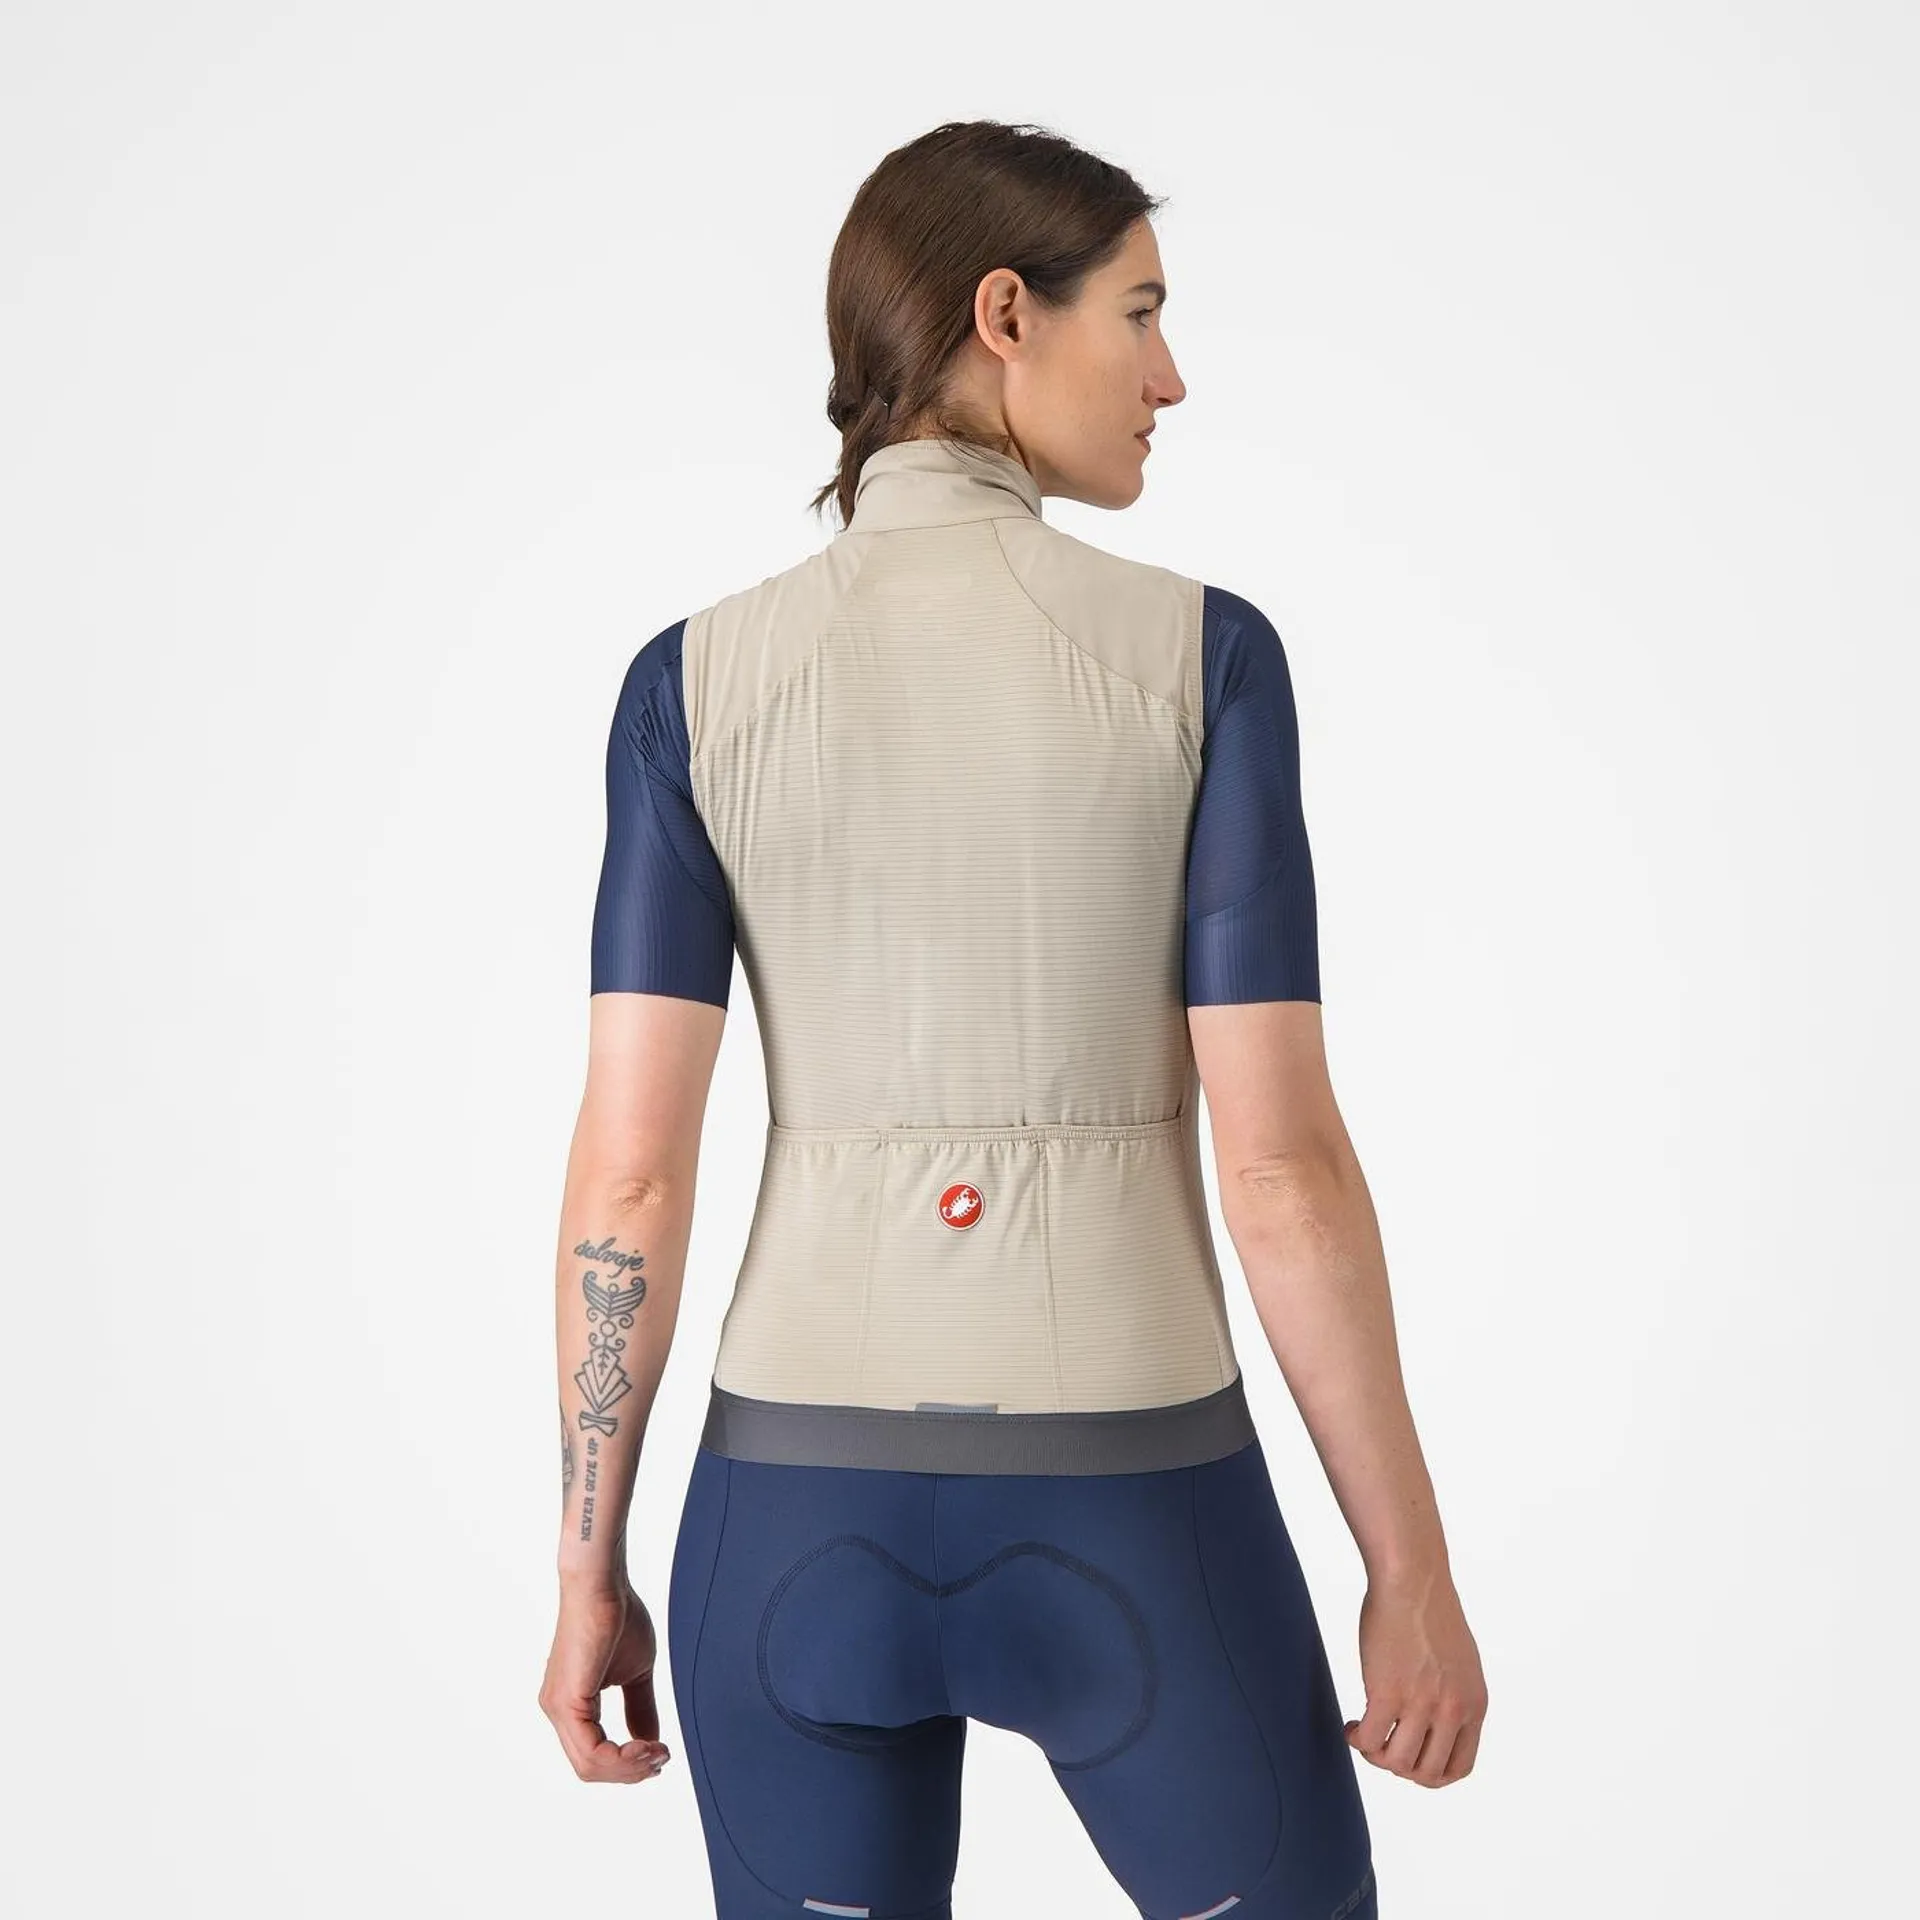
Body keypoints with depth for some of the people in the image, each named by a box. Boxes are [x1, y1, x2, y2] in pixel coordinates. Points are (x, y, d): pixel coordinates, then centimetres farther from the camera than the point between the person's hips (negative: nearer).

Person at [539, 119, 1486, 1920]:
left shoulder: (696, 677, -3)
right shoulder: (1200, 654, -9)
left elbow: (628, 1167, -6)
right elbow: (1280, 1158, -11)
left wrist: (589, 1569, 4)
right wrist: (1415, 1569, -1)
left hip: (801, 1509, 2)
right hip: (1125, 1516, -2)